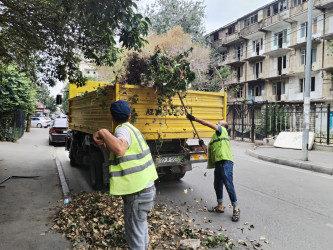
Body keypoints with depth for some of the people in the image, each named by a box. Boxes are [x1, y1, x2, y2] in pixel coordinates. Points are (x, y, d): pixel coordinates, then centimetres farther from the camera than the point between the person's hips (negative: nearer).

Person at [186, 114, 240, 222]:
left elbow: (208, 124, -7)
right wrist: (203, 145, 18)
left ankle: (236, 209, -2)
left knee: (228, 184, -10)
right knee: (217, 185, 13)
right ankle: (220, 206, 25)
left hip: (225, 162, -9)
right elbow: (211, 149, 30)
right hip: (218, 163, 9)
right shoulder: (215, 137, 28)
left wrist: (194, 119, -8)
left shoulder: (222, 130, 5)